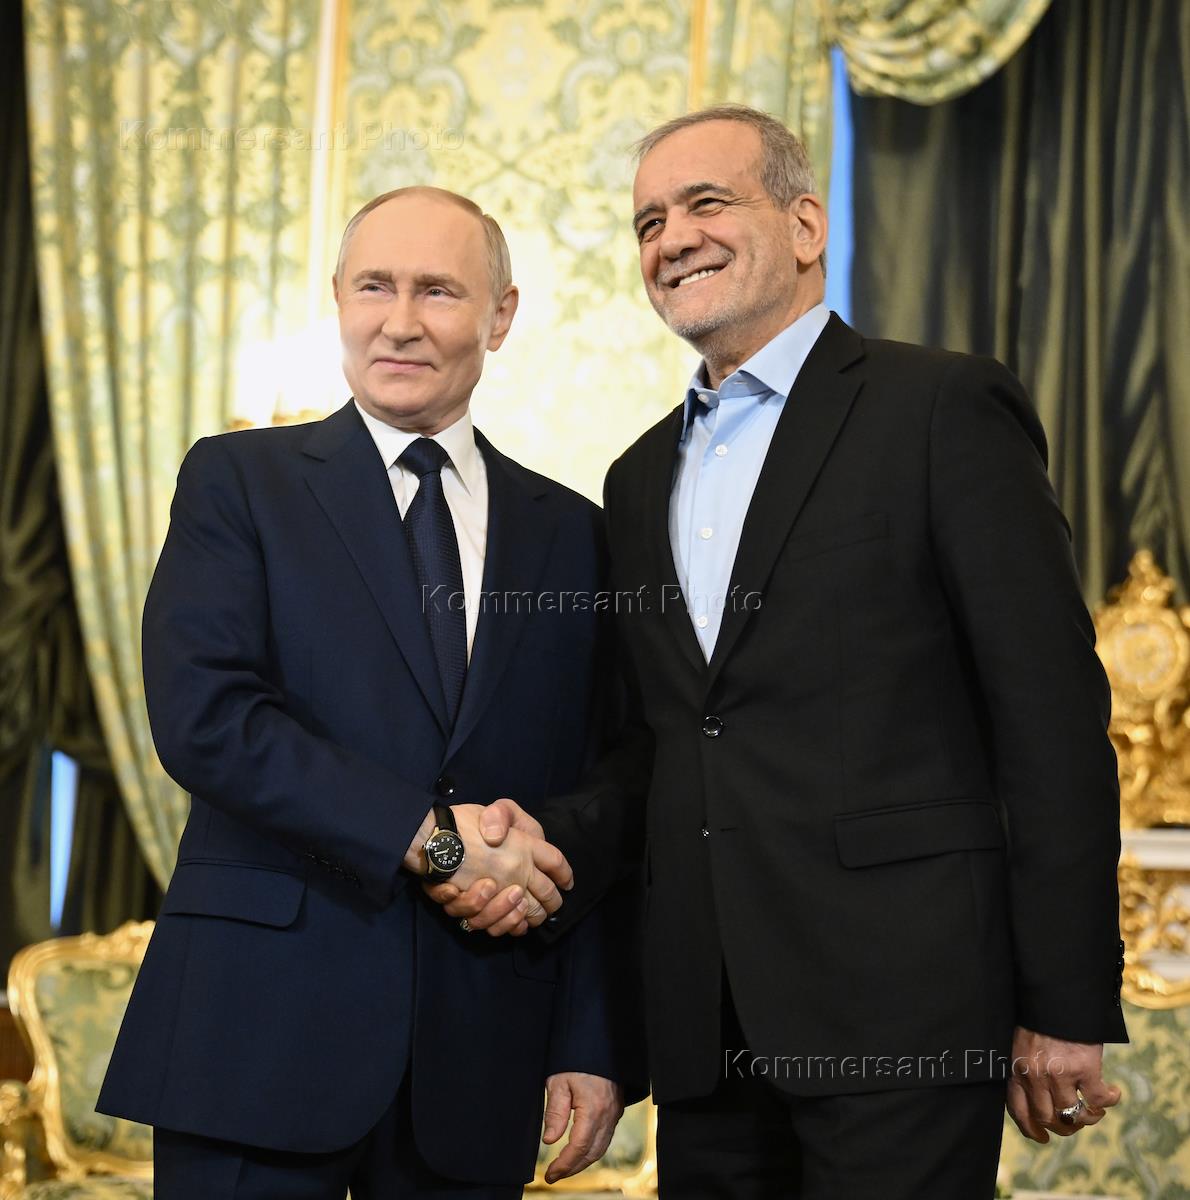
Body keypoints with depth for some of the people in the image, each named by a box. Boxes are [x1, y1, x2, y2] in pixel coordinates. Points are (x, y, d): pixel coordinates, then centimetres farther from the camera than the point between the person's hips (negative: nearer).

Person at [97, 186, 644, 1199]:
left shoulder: (569, 533, 11)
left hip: (479, 1043, 3)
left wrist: (595, 1048, 3)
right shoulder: (238, 481, 3)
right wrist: (432, 838, -15)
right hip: (263, 1028, -2)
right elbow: (202, 717, -11)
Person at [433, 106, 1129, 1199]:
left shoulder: (943, 410, -4)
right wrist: (556, 842, 0)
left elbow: (1052, 713, -8)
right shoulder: (643, 477, 17)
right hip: (705, 1022, 6)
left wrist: (1067, 1011, -11)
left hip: (896, 1006, -6)